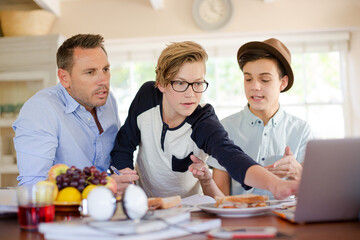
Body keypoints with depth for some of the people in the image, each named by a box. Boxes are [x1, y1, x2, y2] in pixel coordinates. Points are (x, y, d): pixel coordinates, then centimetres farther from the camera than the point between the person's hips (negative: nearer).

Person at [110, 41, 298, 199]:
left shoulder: (205, 125, -22)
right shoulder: (147, 96, -13)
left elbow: (233, 158, -40)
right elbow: (123, 148, -2)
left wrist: (274, 183, -59)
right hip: (142, 201, 2)